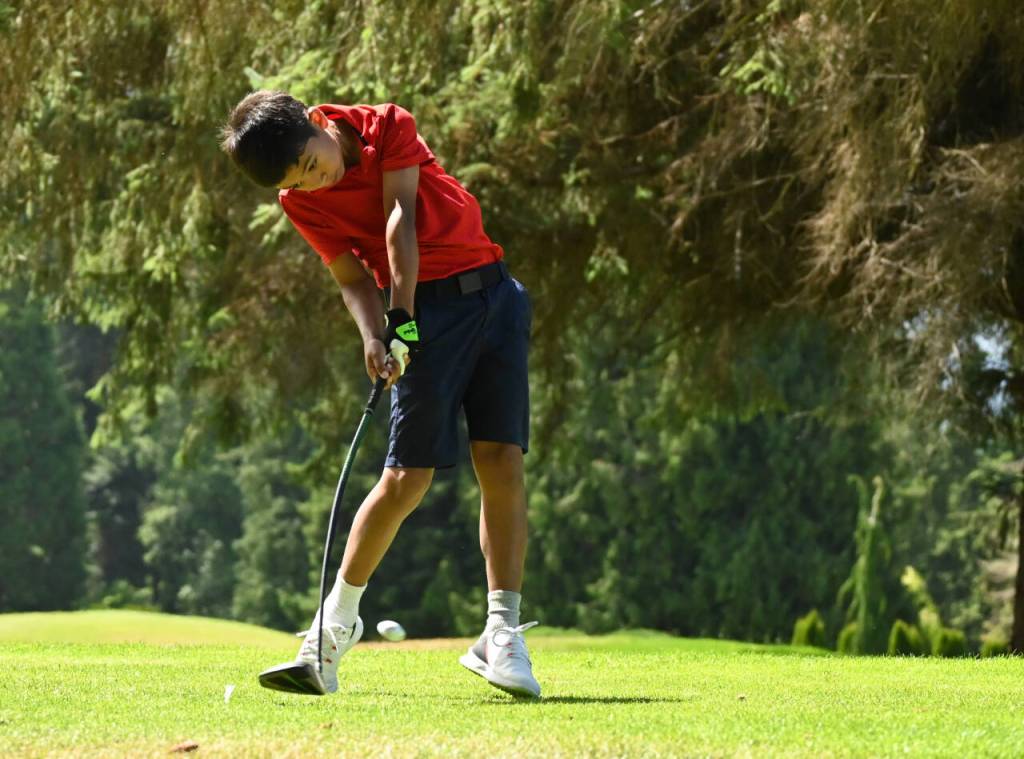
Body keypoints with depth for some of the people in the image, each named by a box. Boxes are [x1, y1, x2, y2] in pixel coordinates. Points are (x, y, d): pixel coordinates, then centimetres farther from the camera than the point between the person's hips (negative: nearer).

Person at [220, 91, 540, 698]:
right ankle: (337, 623, 6)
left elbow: (400, 217, -14)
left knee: (503, 460, -8)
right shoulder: (301, 199, -4)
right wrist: (376, 337, -24)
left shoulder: (389, 125, -5)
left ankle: (503, 632, -7)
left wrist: (402, 315, -22)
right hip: (429, 312, -1)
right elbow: (353, 277, -5)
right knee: (407, 476, -9)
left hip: (493, 290, 1)